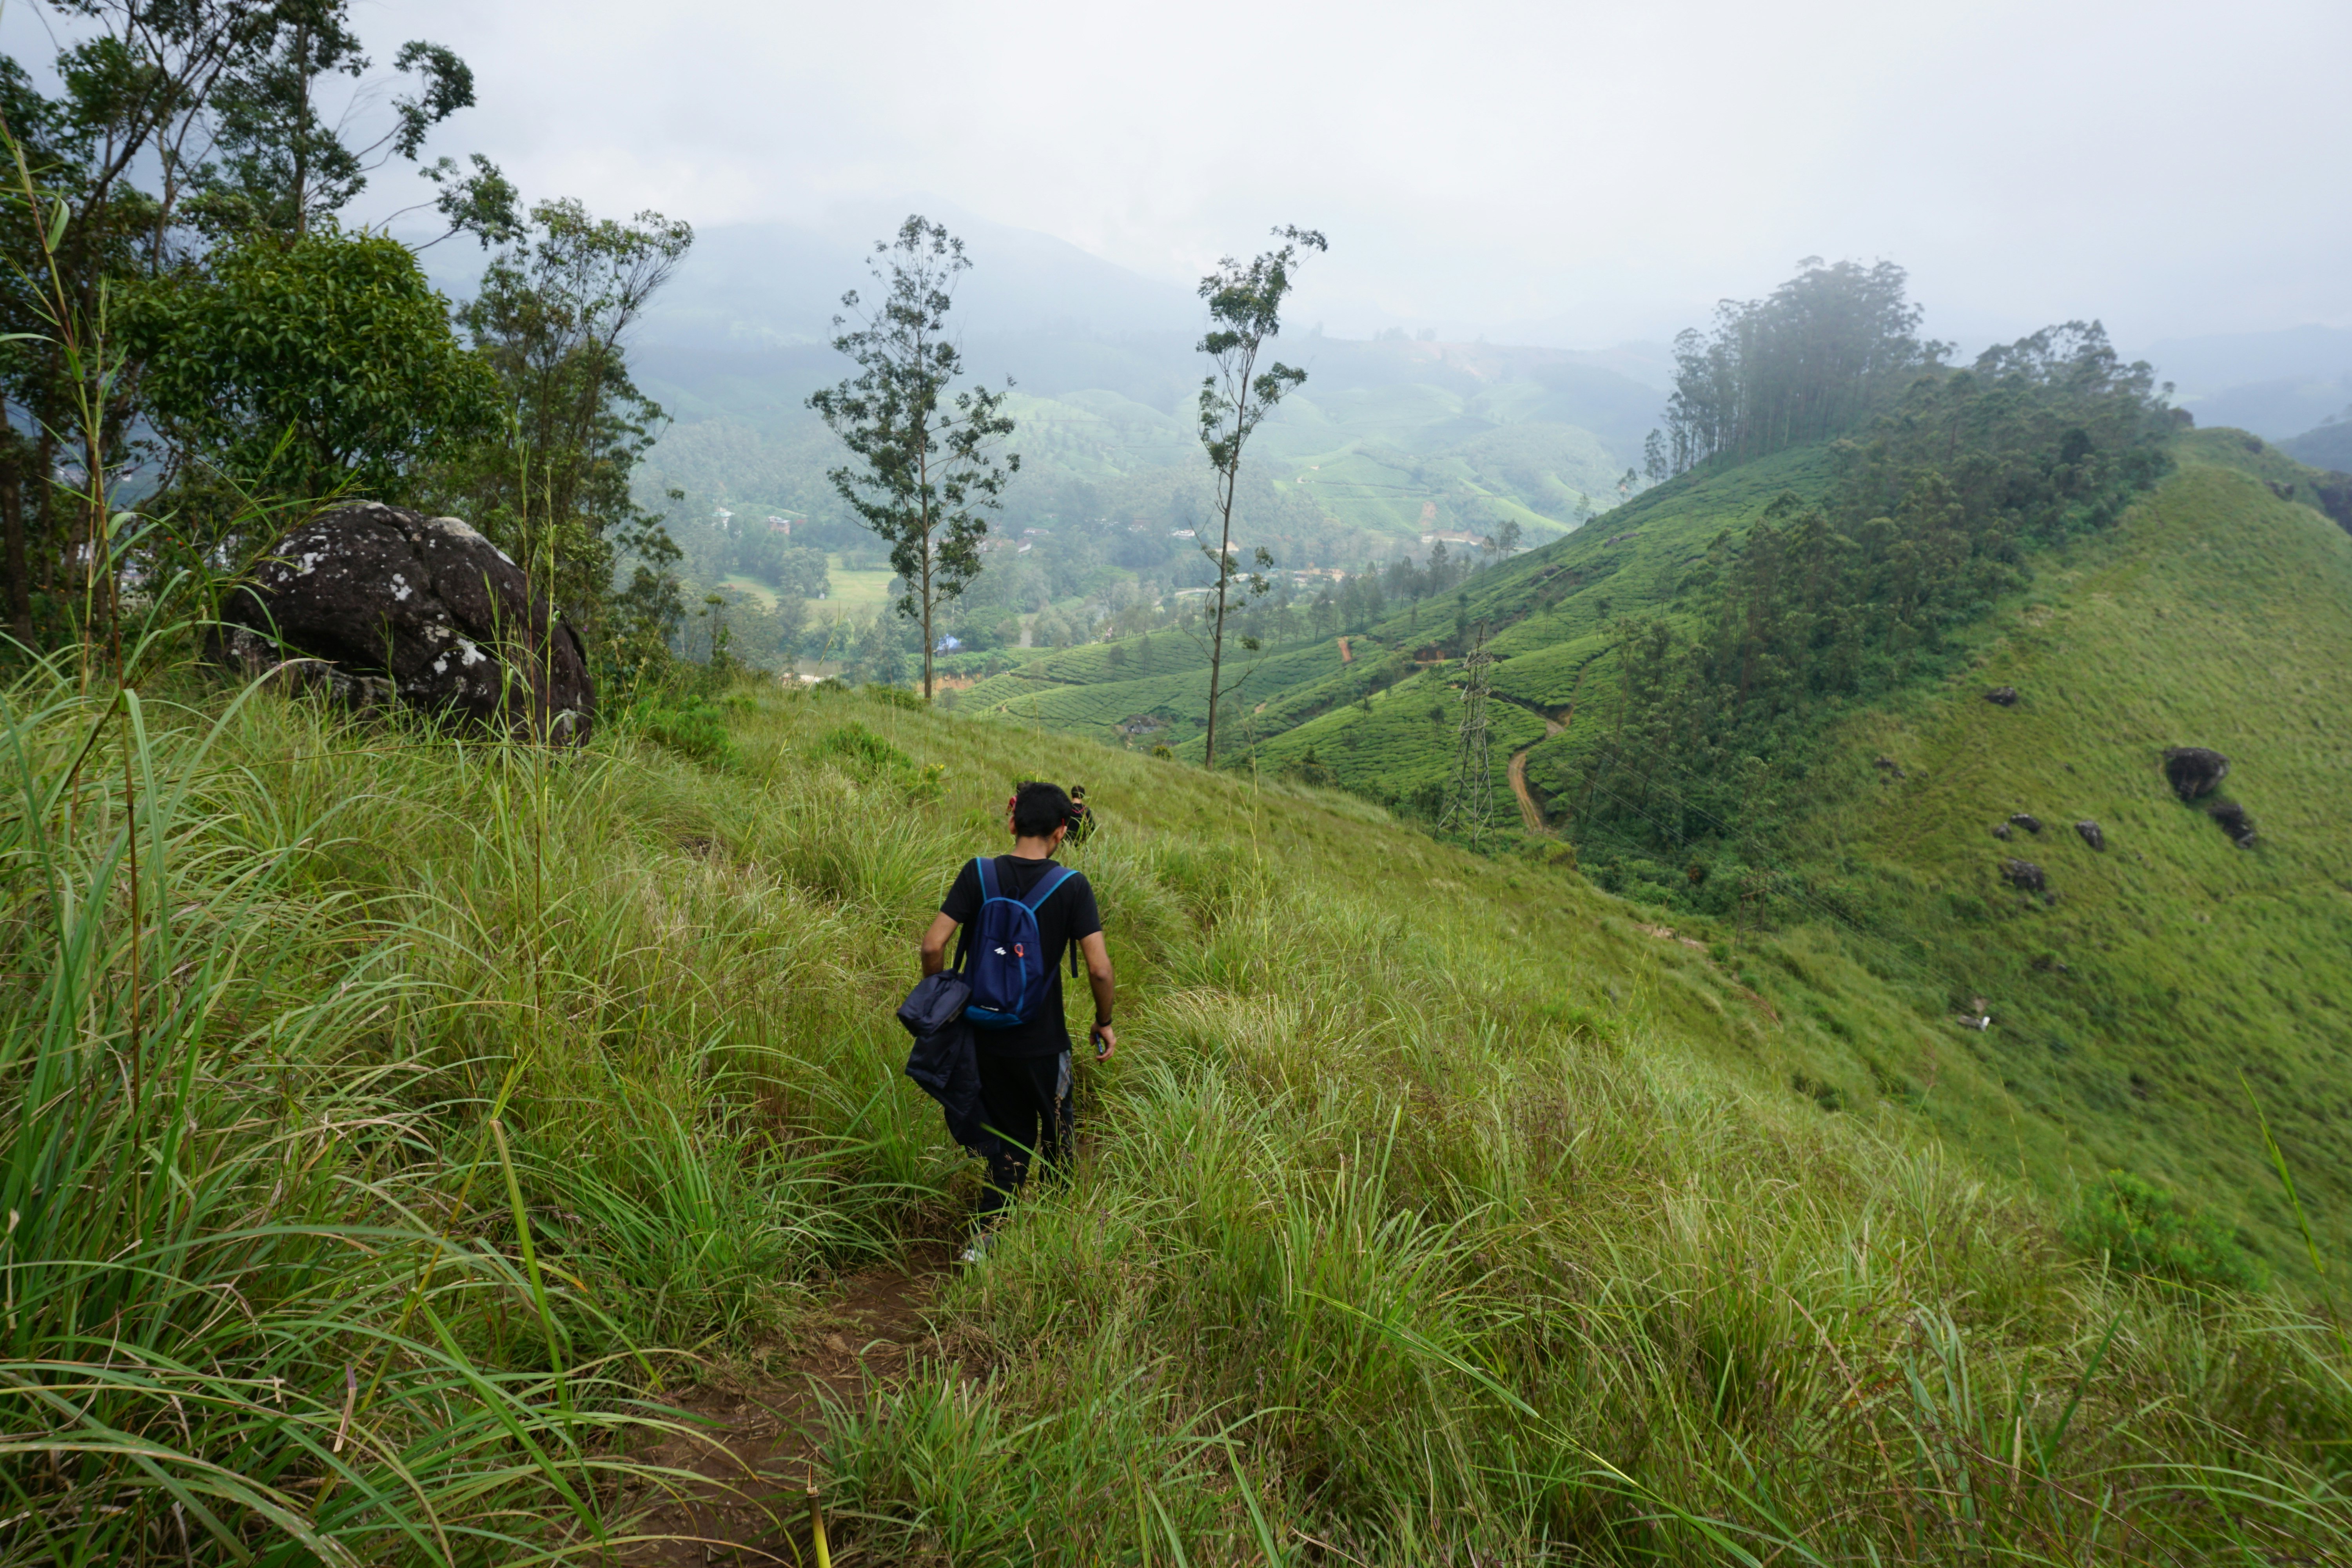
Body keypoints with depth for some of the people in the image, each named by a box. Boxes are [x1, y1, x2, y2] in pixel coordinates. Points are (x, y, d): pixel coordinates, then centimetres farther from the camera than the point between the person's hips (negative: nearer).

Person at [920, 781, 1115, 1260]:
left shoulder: (978, 875, -7)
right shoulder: (1072, 887, -12)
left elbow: (933, 945, -11)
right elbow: (1100, 969, -16)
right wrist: (1104, 1022, 1)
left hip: (987, 1036, 2)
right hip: (1044, 1041, -2)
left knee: (1011, 1138, 19)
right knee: (1055, 1135, 20)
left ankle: (982, 1237, 14)